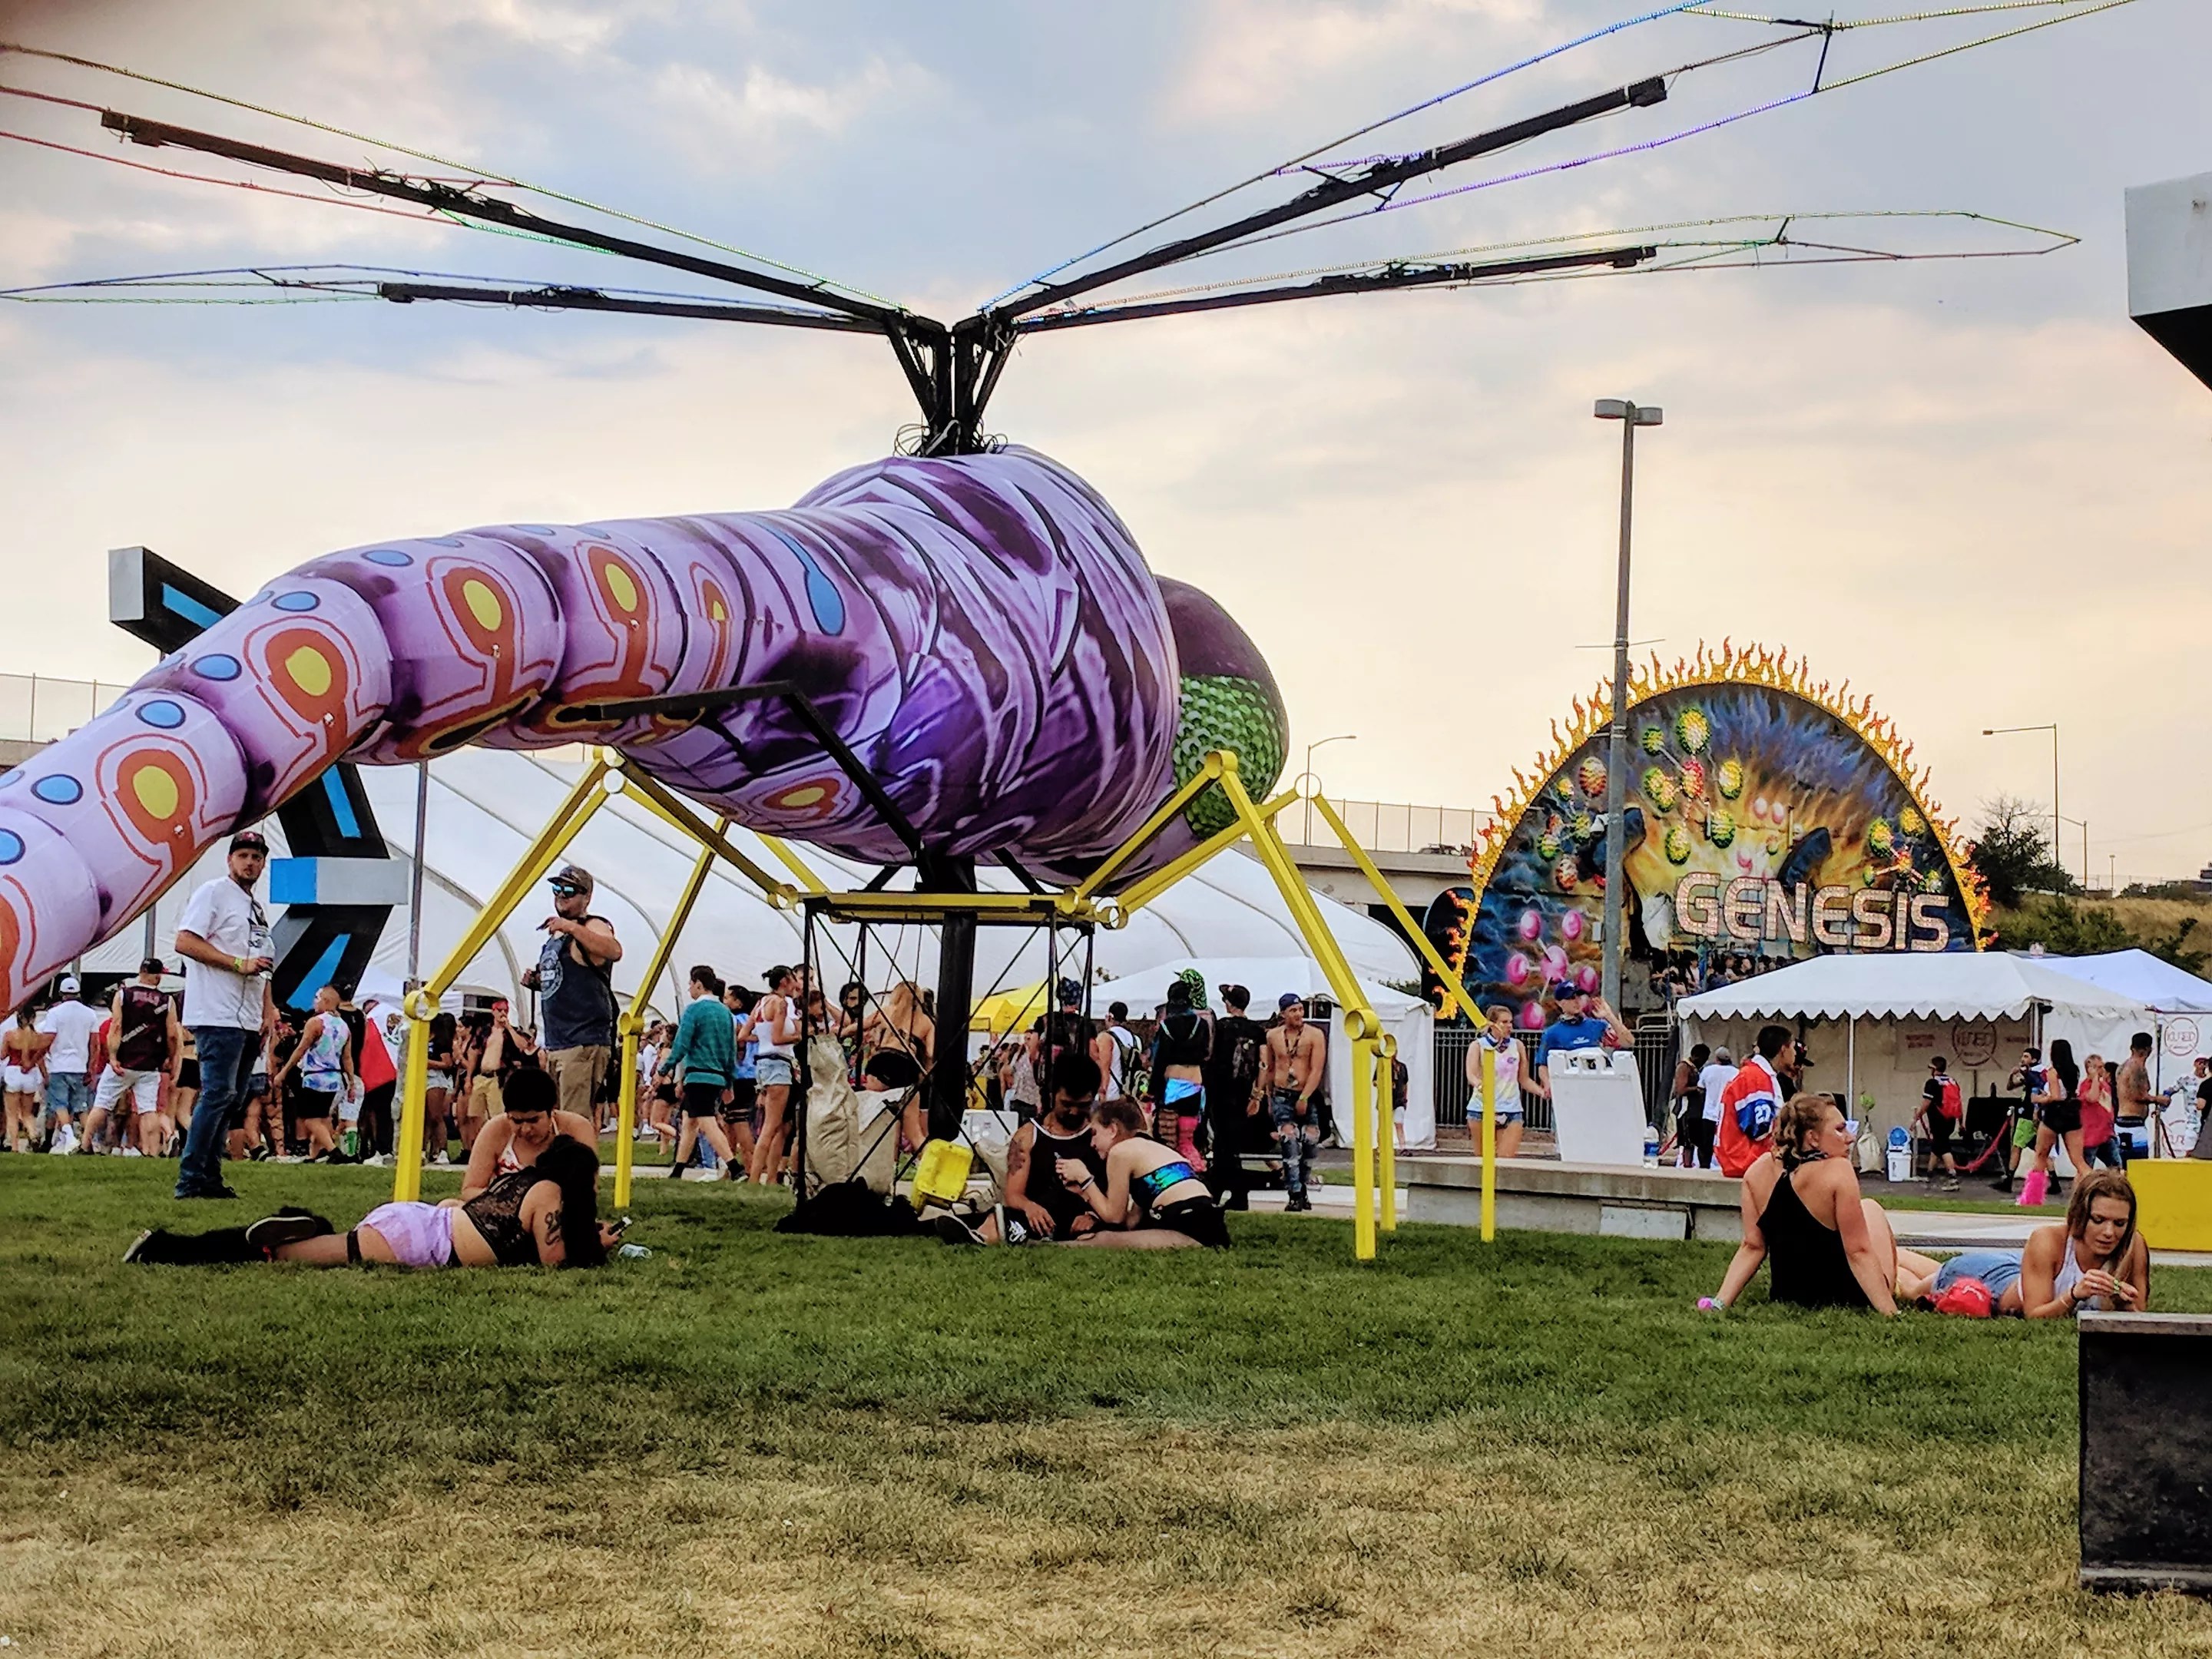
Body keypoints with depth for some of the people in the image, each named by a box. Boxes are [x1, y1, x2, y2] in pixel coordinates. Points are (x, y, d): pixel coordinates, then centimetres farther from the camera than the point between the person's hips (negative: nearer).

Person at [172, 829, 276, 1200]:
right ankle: (190, 1179, -13)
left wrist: (269, 1009, 15)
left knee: (233, 1099, 8)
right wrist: (239, 964, -17)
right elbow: (185, 942, -14)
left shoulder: (258, 909, 23)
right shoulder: (213, 893, -3)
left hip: (249, 1021, 9)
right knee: (218, 1093, -14)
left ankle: (209, 1176, 13)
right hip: (218, 1016, -9)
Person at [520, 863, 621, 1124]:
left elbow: (614, 951, -31)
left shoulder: (592, 927, -7)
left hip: (583, 1043, -10)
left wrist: (572, 927, -35)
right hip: (554, 1044, 10)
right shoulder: (555, 935, 21)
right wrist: (537, 982, 14)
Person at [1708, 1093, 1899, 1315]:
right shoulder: (1837, 1171, -21)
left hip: (1784, 1296, 4)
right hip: (1846, 1297, -4)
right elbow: (1858, 1252, -21)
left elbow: (1752, 1247, -7)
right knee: (1870, 1208, 21)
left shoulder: (1758, 1171, -6)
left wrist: (1720, 1302, -3)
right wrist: (1891, 1313, -18)